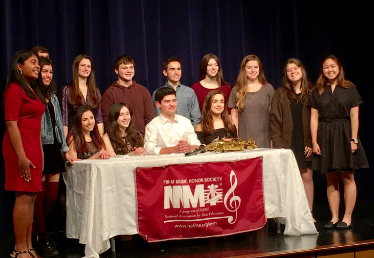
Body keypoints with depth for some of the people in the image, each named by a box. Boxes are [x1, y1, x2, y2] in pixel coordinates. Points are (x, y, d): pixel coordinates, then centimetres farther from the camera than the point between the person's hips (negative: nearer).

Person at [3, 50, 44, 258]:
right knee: (24, 197, -8)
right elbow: (11, 124, -15)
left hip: (33, 146, 9)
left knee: (31, 197, 8)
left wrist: (39, 151, 16)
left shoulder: (32, 90, 17)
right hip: (20, 147, -9)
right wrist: (21, 157, -21)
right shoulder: (14, 89, -10)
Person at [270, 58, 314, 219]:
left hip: (306, 143, 1)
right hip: (288, 144, -1)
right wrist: (278, 144, -7)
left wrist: (313, 142, -4)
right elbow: (274, 121, 3)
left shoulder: (311, 93, 6)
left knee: (307, 177, 3)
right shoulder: (280, 94, 6)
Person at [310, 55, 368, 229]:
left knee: (347, 178, -2)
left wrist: (354, 139, -9)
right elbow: (314, 118, 6)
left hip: (344, 135, -2)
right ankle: (334, 217, 9)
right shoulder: (318, 92, 9)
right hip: (325, 136, 2)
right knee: (331, 180, 4)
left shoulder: (349, 89, 3)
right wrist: (314, 142, -2)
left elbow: (354, 116, -1)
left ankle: (347, 217, 4)